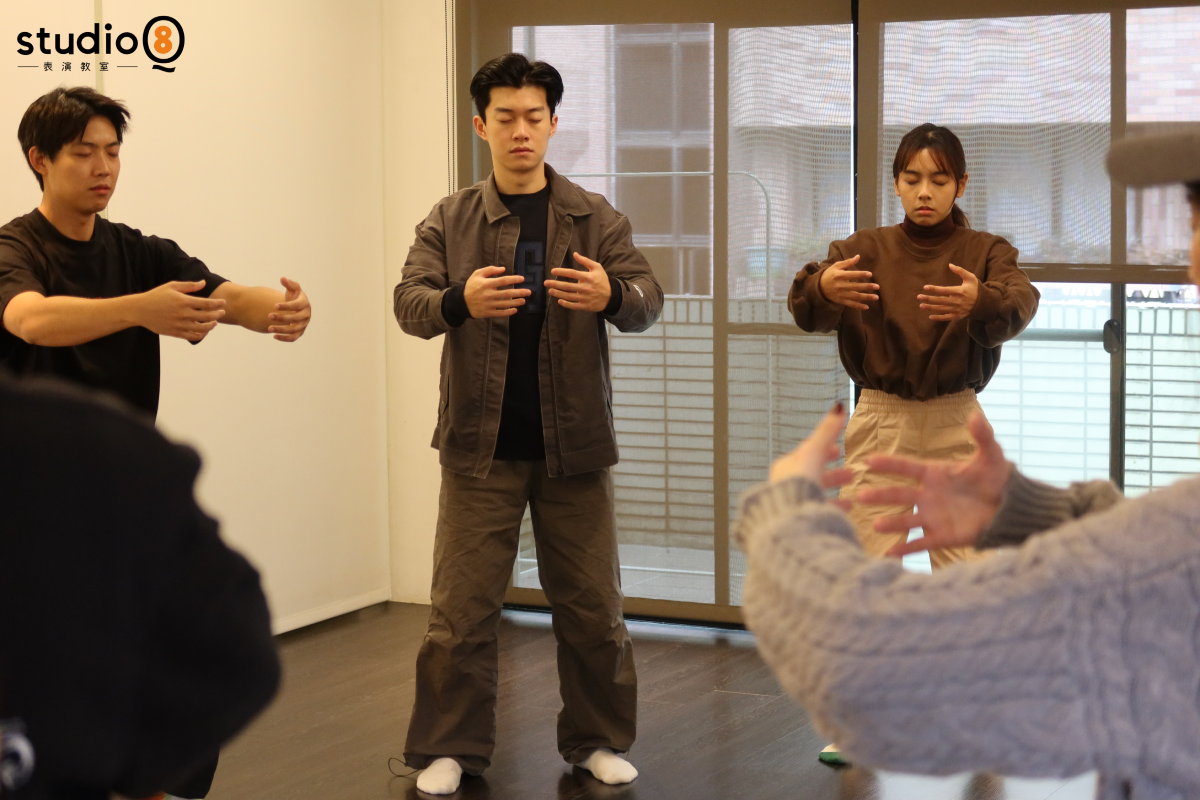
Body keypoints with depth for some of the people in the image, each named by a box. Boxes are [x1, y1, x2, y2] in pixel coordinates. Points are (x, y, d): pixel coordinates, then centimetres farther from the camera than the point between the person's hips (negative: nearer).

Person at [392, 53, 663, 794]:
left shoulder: (597, 218, 3)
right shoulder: (449, 221, 3)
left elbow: (648, 299, -5)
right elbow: (410, 302, -7)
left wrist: (612, 296, -29)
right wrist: (460, 300, -30)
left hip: (574, 442, 1)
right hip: (481, 445, 0)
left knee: (593, 606, 8)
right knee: (462, 607, 1)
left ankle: (597, 738, 23)